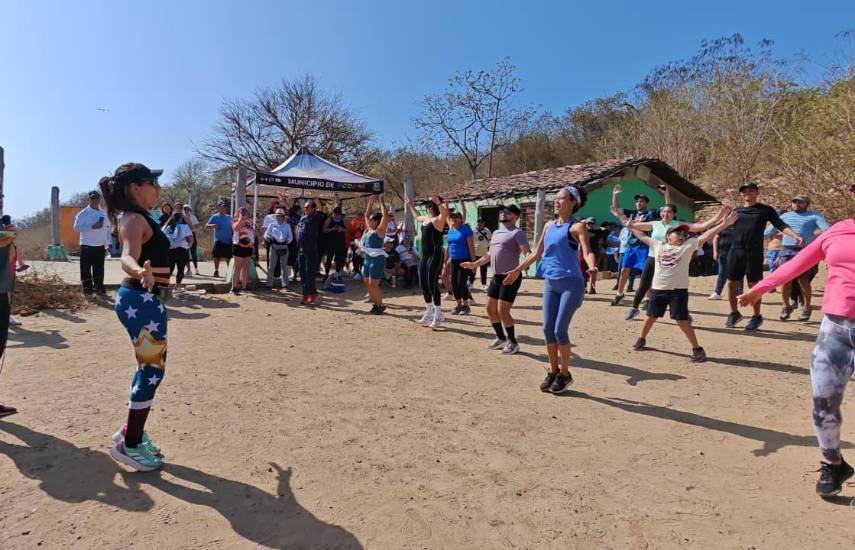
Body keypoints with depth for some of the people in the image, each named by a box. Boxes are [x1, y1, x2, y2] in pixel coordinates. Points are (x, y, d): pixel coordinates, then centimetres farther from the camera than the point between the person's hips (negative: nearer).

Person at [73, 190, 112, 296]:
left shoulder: (103, 214, 13)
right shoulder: (83, 213, -4)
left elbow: (107, 228, 15)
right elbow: (76, 227, -12)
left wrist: (107, 244, 9)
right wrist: (92, 227, -22)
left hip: (100, 246, 5)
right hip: (87, 245, -5)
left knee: (99, 268, 9)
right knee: (86, 268, 0)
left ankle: (98, 286, 17)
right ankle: (87, 288, 6)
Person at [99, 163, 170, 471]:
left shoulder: (137, 218, 14)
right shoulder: (134, 219, -16)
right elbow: (127, 257, -36)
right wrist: (141, 272, -58)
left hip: (145, 300, 11)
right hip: (142, 300, -11)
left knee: (149, 367, 19)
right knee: (153, 369, -4)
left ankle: (131, 431, 32)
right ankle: (130, 445, 6)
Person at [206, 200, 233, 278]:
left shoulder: (229, 217, 10)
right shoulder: (215, 217, -2)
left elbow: (232, 228, 16)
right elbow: (206, 225, -4)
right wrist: (213, 225, -24)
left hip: (228, 241, 4)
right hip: (219, 241, -4)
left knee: (229, 257, 8)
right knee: (217, 257, 2)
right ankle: (216, 271, 12)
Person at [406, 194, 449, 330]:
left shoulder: (438, 219, -10)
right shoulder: (425, 219, 16)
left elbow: (445, 214, -34)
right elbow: (417, 217, 40)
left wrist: (438, 202, -44)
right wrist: (410, 205, 48)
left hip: (435, 255, -9)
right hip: (425, 256, 9)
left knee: (432, 284, -11)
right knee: (424, 284, 12)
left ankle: (438, 315, -3)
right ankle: (429, 313, 25)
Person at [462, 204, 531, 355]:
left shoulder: (517, 233, -9)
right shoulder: (495, 233, 17)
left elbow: (527, 252, -21)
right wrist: (475, 264, 22)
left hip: (510, 277, -8)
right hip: (496, 277, 8)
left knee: (502, 311, -9)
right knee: (490, 309, 12)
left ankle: (513, 343, 9)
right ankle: (501, 338, 29)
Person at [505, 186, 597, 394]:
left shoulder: (577, 226, -7)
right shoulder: (549, 226, 12)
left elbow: (587, 251, -20)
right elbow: (536, 252, 20)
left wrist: (592, 267, -41)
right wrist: (517, 270, 22)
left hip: (571, 284, -6)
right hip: (550, 283, 6)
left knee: (559, 330, -7)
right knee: (548, 329, 6)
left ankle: (565, 374, 12)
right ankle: (553, 371, 21)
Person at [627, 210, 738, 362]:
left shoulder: (688, 246, 0)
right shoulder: (658, 245, 6)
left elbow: (705, 236, -8)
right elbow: (642, 236, 17)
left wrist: (724, 224, -16)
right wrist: (630, 226, 22)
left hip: (678, 290, -3)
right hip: (657, 289, 3)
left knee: (682, 321, -3)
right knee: (651, 317, 15)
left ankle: (697, 349, 9)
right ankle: (642, 339, 36)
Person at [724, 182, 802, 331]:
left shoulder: (765, 210, 6)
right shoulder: (736, 211, 14)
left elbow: (780, 225, -2)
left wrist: (794, 236, -16)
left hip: (754, 253, -3)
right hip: (735, 251, 3)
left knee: (753, 285, 0)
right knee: (731, 283, 5)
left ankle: (757, 316, 15)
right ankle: (734, 313, 22)